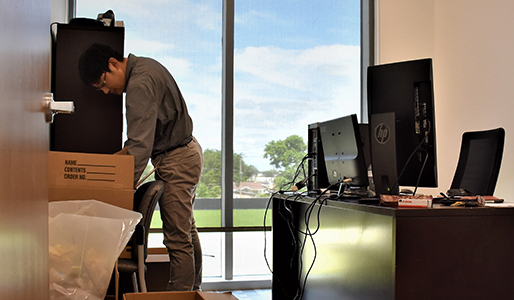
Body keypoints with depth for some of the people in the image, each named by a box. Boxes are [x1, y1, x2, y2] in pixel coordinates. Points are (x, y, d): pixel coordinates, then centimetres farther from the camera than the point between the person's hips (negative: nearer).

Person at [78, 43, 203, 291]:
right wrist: (128, 149, 5)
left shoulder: (139, 84, -23)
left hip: (176, 161, -11)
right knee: (187, 231, 18)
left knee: (177, 238, -7)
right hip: (187, 151, 11)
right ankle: (193, 291, 29)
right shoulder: (145, 66, 9)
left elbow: (141, 146, -28)